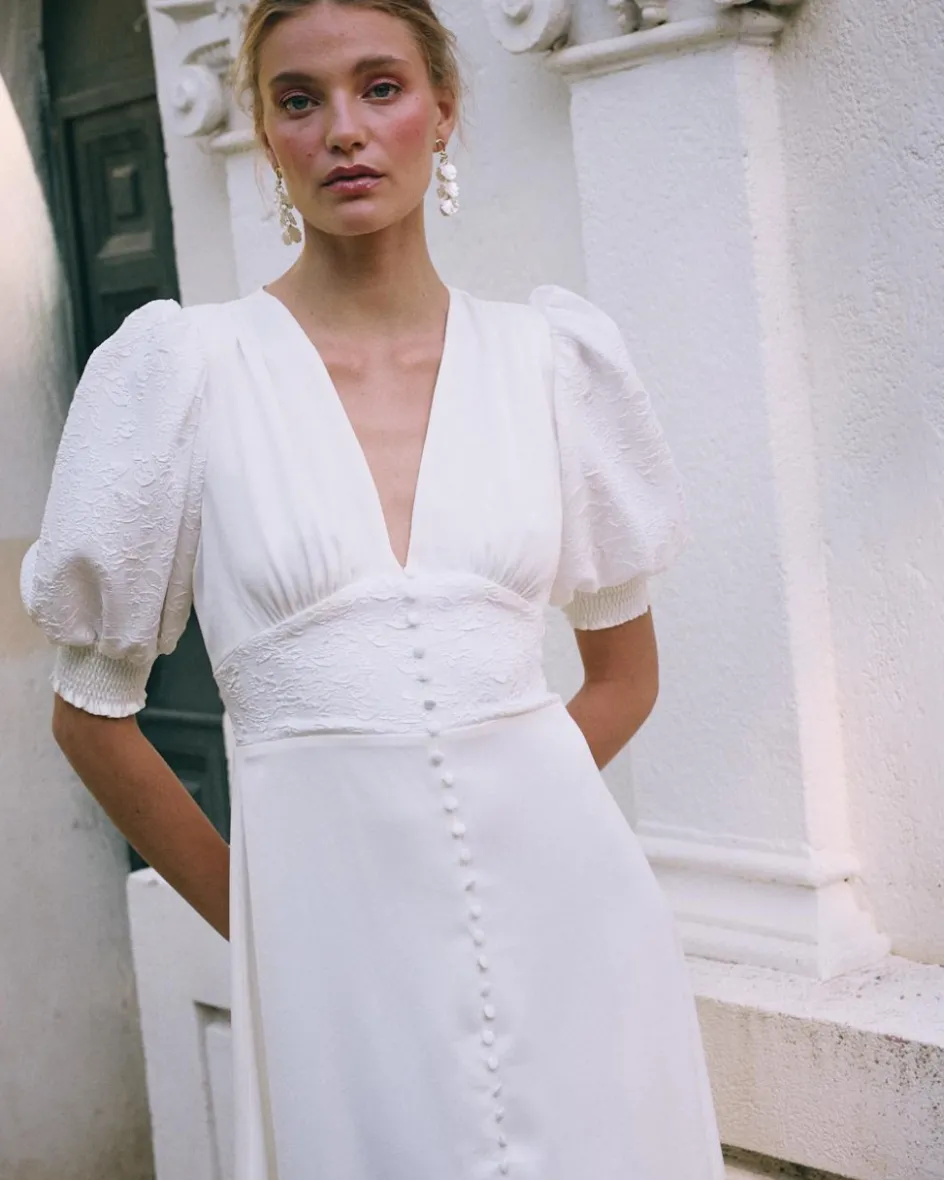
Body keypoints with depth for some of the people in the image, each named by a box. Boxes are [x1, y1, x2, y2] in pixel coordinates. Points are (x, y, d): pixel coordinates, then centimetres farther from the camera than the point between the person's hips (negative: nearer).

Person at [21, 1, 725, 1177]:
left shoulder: (551, 354, 4)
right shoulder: (187, 366, -2)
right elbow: (90, 710, 5)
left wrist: (501, 810, 7)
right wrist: (249, 915, 8)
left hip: (563, 899, 2)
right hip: (336, 932, -2)